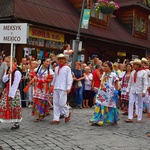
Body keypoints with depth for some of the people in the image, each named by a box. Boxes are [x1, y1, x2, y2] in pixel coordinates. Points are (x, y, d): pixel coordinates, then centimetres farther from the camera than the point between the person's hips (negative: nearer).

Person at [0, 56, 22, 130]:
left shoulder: (17, 72, -15)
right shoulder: (7, 71, 10)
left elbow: (15, 85, -18)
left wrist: (11, 94, -20)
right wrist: (8, 75, -15)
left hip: (14, 91, -7)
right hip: (6, 91, 7)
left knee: (15, 108, 1)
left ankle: (16, 123, 13)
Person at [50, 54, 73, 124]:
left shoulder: (67, 68, -2)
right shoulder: (56, 68, 14)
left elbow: (70, 79, -6)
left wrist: (68, 88, -12)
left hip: (63, 89, -6)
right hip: (55, 88, 6)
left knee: (62, 103, -7)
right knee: (56, 103, 5)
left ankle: (67, 114, 20)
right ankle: (56, 119, 10)